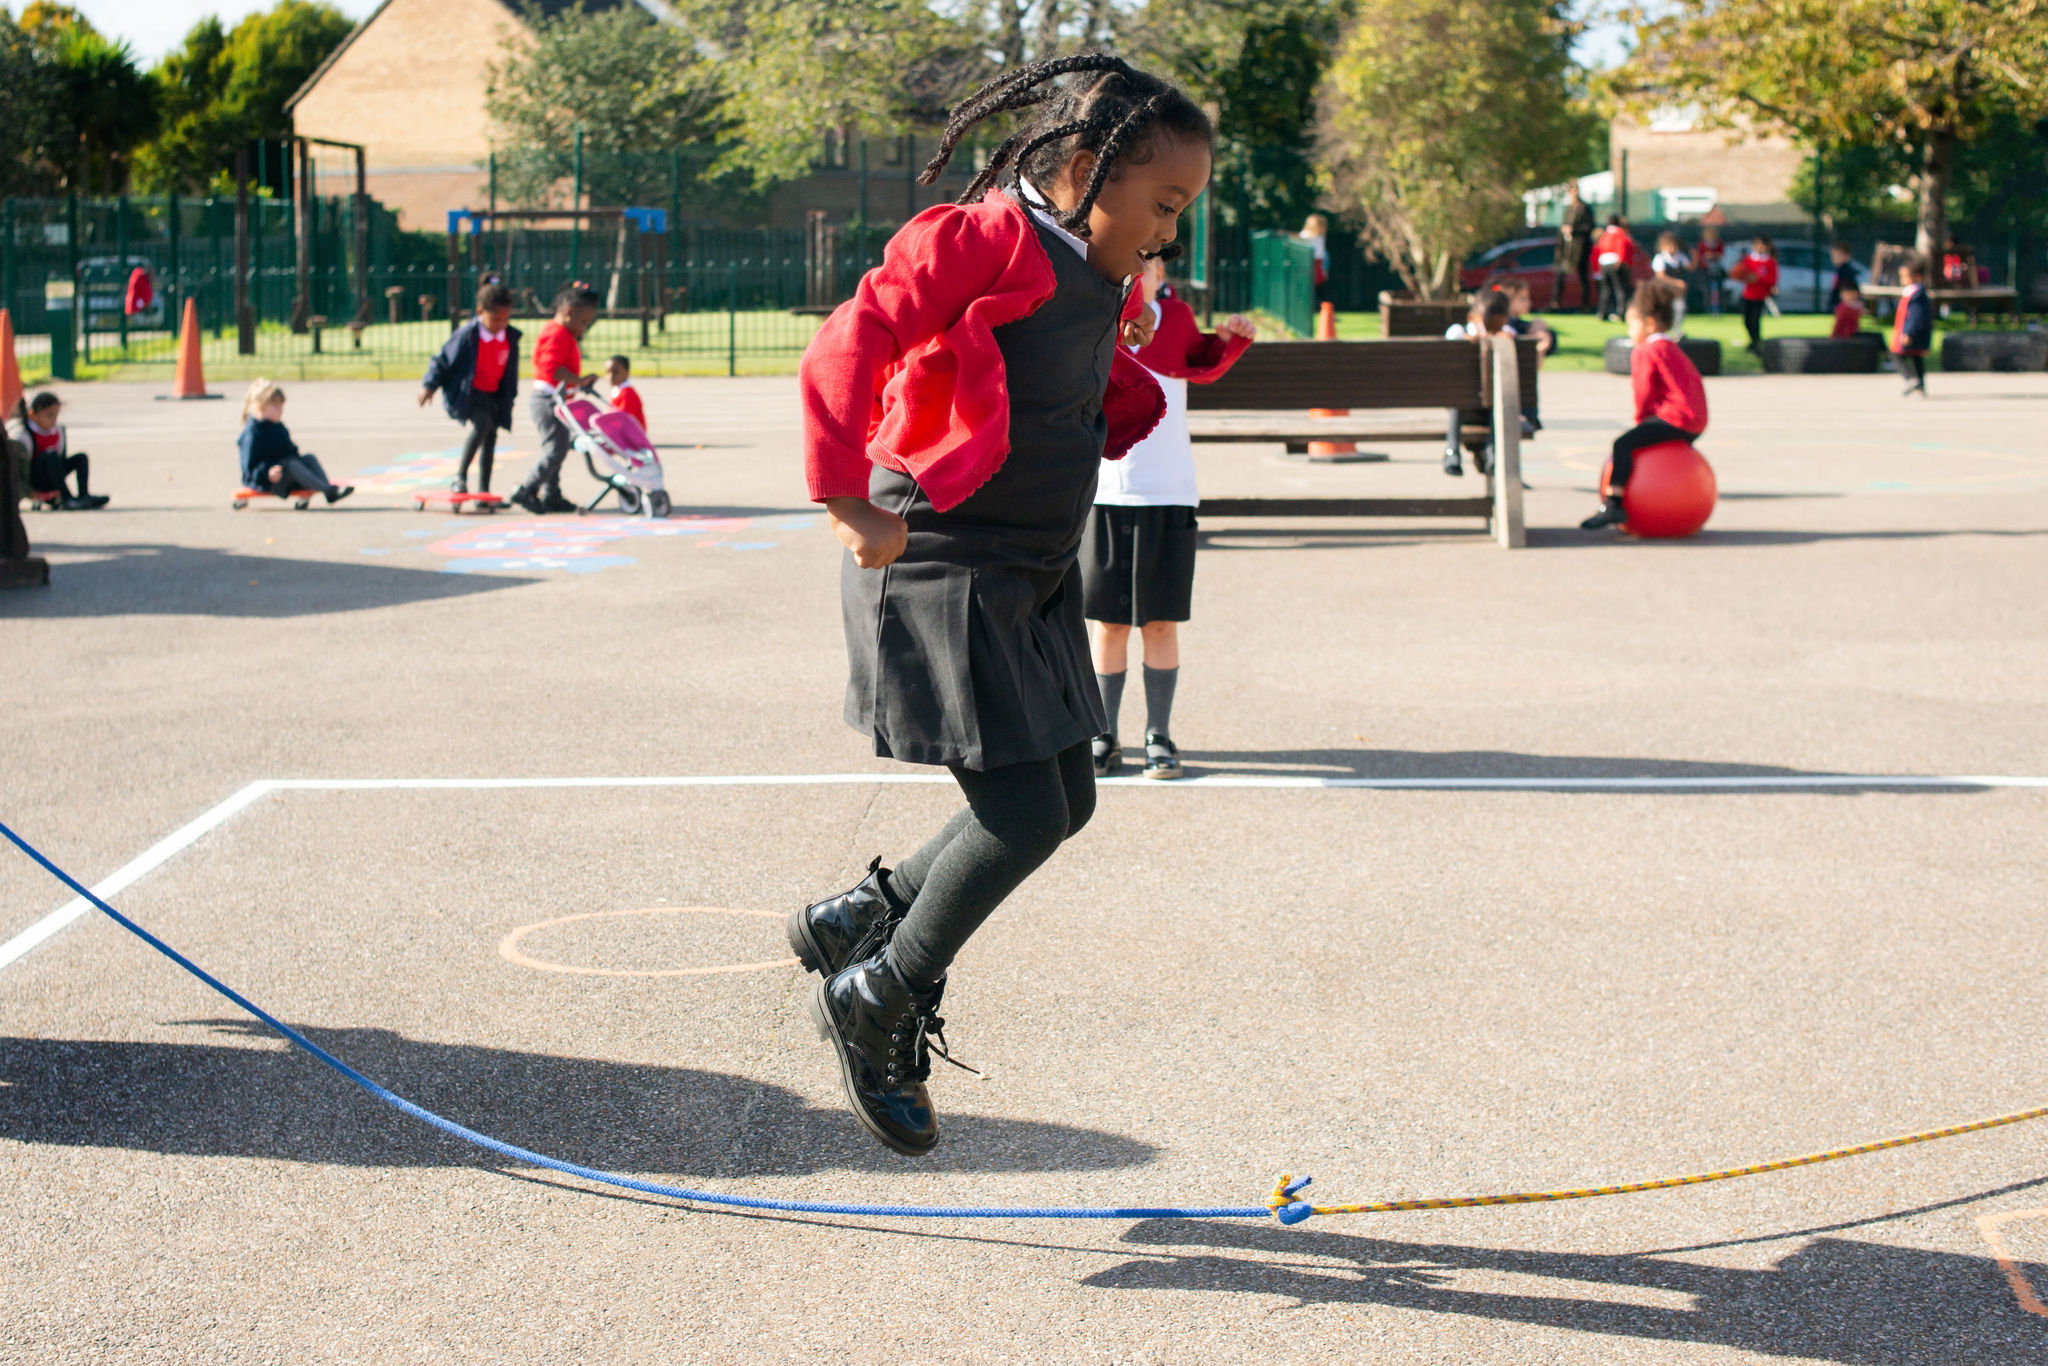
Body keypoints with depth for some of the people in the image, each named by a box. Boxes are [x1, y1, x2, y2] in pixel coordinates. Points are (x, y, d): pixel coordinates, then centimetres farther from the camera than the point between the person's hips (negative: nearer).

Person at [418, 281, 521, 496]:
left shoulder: (511, 337, -1)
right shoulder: (467, 335, -17)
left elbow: (510, 373, 13)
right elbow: (444, 359, -7)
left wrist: (508, 397, 19)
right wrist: (429, 385, -8)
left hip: (493, 395, 6)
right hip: (465, 393, -6)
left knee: (490, 436, 6)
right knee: (482, 422, -30)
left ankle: (483, 490, 15)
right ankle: (460, 476, -25)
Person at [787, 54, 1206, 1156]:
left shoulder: (1099, 284, 11)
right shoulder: (982, 244, -18)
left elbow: (1110, 392, 30)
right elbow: (849, 349, -26)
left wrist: (1131, 406, 9)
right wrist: (849, 503, -27)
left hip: (1035, 580, 10)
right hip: (939, 572, -10)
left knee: (1065, 805, 12)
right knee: (1021, 816, -9)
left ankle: (860, 920, 29)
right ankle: (875, 1000, 13)